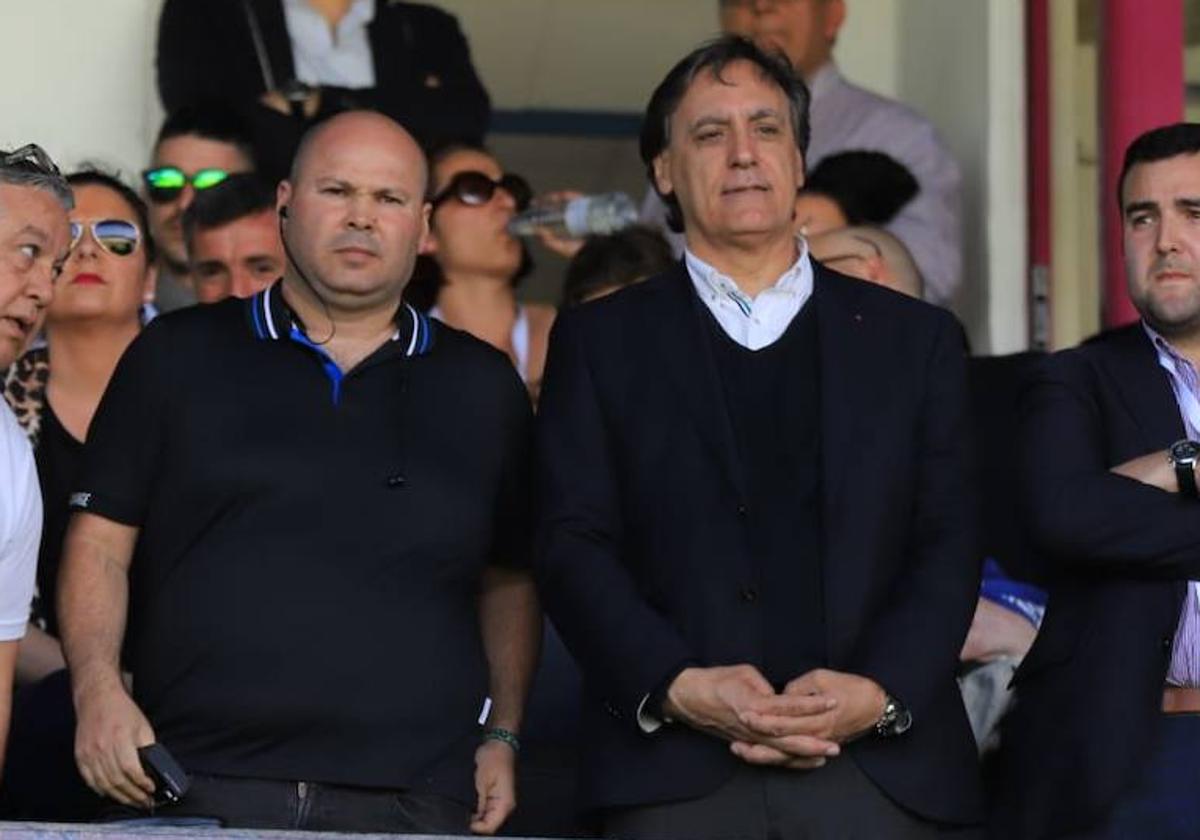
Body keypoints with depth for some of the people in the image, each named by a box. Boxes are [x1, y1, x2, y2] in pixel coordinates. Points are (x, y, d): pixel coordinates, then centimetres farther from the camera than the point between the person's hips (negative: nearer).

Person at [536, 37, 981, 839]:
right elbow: (574, 545, 3)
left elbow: (947, 547, 6)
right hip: (675, 773, -1)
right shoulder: (600, 343, 11)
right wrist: (679, 686, -13)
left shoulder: (916, 341, 13)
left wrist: (880, 692, -11)